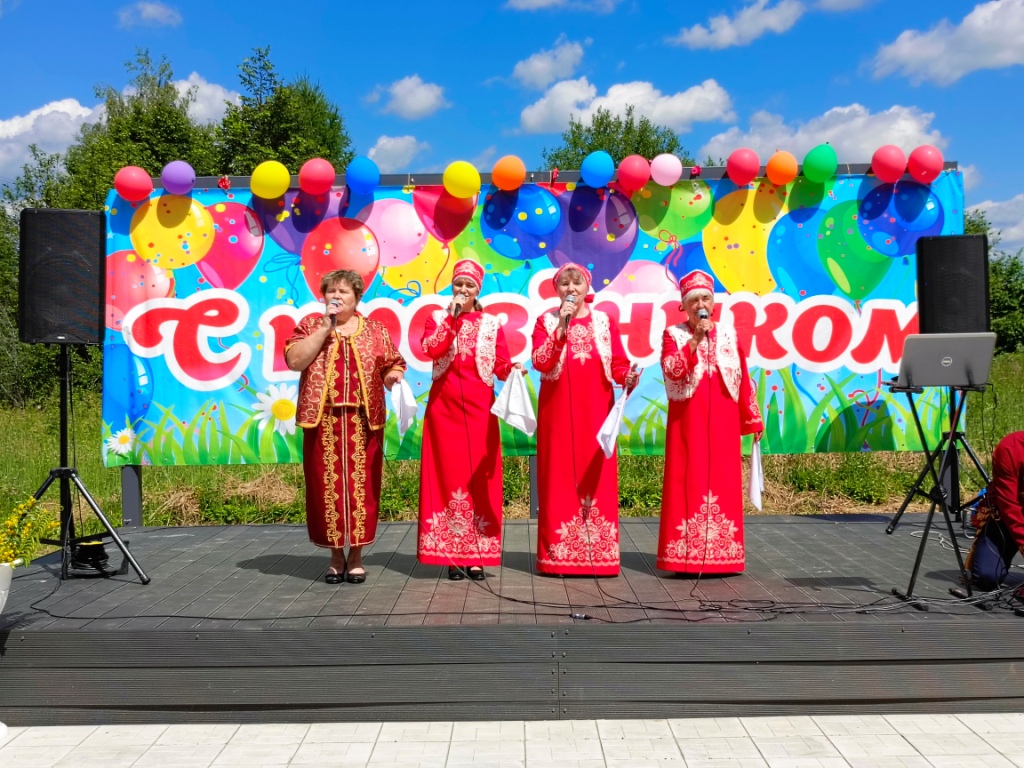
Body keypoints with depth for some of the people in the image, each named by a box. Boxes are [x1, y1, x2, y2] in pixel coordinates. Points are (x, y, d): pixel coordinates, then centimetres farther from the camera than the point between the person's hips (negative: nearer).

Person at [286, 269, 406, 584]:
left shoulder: (375, 330, 11)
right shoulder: (310, 326, 8)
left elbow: (395, 365, 14)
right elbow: (294, 361, -7)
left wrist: (393, 375, -9)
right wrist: (325, 328, -9)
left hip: (363, 421, 0)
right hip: (322, 419, 0)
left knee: (360, 484, 0)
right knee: (327, 484, 1)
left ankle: (356, 556, 12)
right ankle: (336, 555, 15)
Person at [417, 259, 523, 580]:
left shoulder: (491, 324, 10)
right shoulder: (438, 318, 9)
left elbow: (501, 364, 2)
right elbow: (430, 350, -11)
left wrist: (512, 370, -19)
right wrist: (452, 318, -12)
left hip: (479, 407, 1)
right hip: (445, 406, 0)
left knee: (479, 477, -1)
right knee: (449, 475, -1)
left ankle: (478, 555, 6)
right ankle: (452, 554, 5)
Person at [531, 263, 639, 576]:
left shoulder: (604, 321, 10)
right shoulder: (546, 321, 6)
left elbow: (618, 363, 3)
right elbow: (540, 363, -9)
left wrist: (627, 378, -18)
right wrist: (561, 328, -14)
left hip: (595, 410, 1)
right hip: (558, 410, -1)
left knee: (598, 477, -1)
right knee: (560, 476, -2)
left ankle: (598, 553, 6)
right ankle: (559, 554, 4)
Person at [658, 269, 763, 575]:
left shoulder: (728, 335, 11)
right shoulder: (674, 334, 4)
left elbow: (744, 380, 11)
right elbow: (671, 371, -13)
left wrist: (753, 420, 10)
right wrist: (695, 340, -19)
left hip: (723, 421, 3)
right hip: (688, 420, -2)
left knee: (724, 482, 2)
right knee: (688, 481, -5)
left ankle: (721, 553, 10)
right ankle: (685, 555, -1)